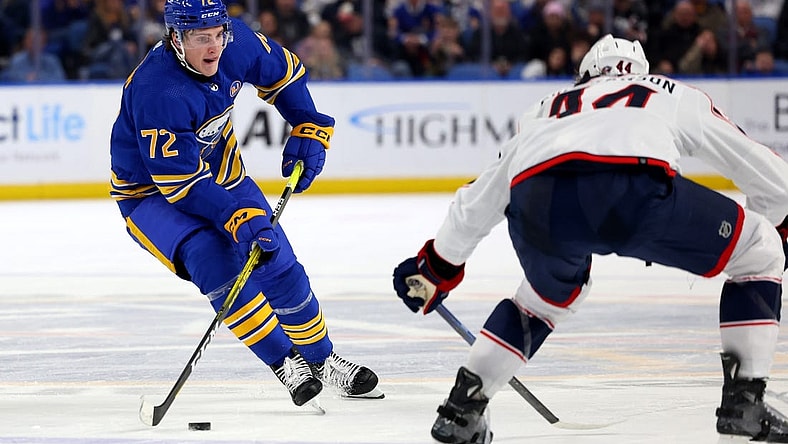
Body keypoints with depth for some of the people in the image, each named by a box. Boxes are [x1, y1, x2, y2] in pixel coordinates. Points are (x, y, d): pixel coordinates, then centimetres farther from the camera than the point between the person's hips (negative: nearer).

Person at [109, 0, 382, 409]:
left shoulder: (236, 44, -16)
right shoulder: (157, 91, -36)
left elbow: (283, 72, 6)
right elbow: (178, 179, -35)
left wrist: (309, 130, -3)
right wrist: (238, 217, -42)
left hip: (220, 173, 6)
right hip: (152, 190, -6)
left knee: (277, 263, 3)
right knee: (211, 260, -29)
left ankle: (322, 360, 23)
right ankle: (285, 365, -19)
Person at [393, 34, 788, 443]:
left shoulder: (544, 112, 43)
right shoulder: (674, 95, 37)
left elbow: (479, 199, 49)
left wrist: (436, 265, 63)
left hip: (536, 197, 4)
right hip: (635, 187, -4)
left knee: (551, 294, 37)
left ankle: (460, 409, 30)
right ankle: (744, 401, 10)